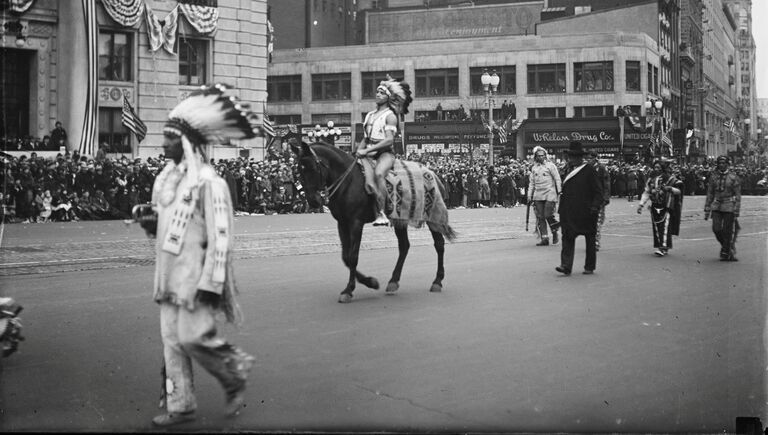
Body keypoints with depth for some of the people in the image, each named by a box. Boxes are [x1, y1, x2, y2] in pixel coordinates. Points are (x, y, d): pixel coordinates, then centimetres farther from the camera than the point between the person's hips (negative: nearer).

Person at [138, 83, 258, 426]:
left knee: (193, 336, -8)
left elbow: (220, 237, -17)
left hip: (196, 277, -8)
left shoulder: (208, 181, -14)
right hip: (170, 275, 8)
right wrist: (151, 223, -1)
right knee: (172, 339, 9)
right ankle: (180, 405, 19)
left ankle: (235, 377, 17)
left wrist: (210, 283, -20)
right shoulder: (165, 179, 10)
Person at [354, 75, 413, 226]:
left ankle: (381, 213, -42)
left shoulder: (390, 115, -2)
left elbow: (389, 140, -14)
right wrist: (358, 151, 1)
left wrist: (367, 151, -20)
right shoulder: (370, 115, 20)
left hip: (385, 153, -8)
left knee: (378, 174, -37)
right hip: (369, 153, 8)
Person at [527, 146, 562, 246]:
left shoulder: (550, 165, 0)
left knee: (548, 215, -10)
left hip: (550, 195, -4)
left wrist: (559, 192, -7)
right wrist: (529, 195, 13)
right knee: (540, 217, -1)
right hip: (538, 195, 4)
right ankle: (544, 238, 3)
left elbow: (557, 179, -1)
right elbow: (532, 183, 18)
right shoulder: (534, 168, 13)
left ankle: (555, 233, 16)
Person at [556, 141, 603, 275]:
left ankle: (590, 267, 18)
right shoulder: (568, 170, 10)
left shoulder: (589, 170, -5)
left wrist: (595, 206, -16)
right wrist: (562, 208, 12)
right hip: (570, 212, 4)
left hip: (586, 212, -4)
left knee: (590, 239, 7)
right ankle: (566, 266, -11)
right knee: (567, 237, -7)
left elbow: (598, 191, -5)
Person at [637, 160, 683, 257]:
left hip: (667, 208, -5)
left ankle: (663, 248, -16)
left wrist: (670, 189, -23)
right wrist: (641, 204, 7)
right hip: (655, 208, 5)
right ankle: (659, 246, 15)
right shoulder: (651, 179, 11)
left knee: (665, 227, -12)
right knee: (656, 228, 5)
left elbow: (679, 191, -4)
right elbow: (646, 193, 15)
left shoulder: (670, 178, -3)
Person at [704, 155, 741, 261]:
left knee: (727, 231, -2)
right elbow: (709, 194, 10)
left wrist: (736, 212, -7)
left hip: (729, 207, -3)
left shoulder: (733, 177, -4)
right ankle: (725, 244, 21)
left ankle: (725, 253, 10)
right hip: (716, 206, 3)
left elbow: (738, 196, -3)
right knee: (716, 228, -6)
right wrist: (707, 210, 8)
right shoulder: (713, 176, 6)